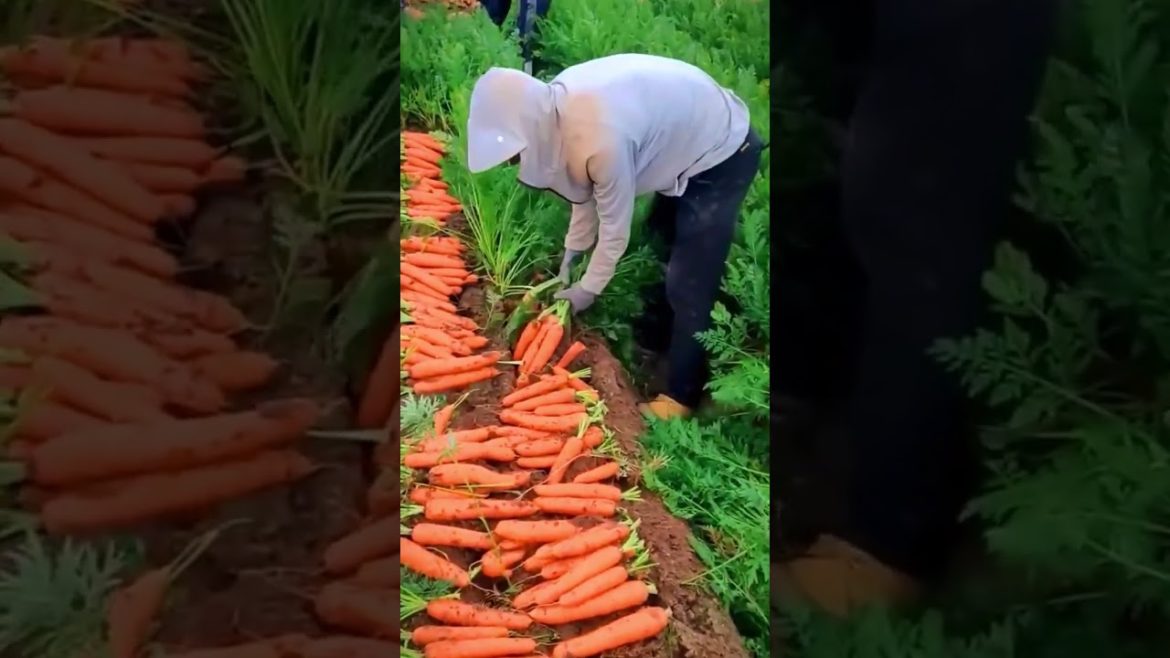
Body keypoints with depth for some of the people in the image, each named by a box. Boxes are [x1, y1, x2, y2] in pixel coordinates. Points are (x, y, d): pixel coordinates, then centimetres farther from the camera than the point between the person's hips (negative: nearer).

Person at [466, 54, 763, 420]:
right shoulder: (559, 103, -11)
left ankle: (681, 396, 10)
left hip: (722, 155, -9)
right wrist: (571, 252, 12)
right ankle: (659, 343, 44)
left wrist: (588, 289, -8)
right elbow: (587, 188, 4)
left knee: (688, 287, -5)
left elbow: (616, 224, -23)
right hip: (690, 136, 9)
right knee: (664, 255, 24)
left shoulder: (601, 137, -38)